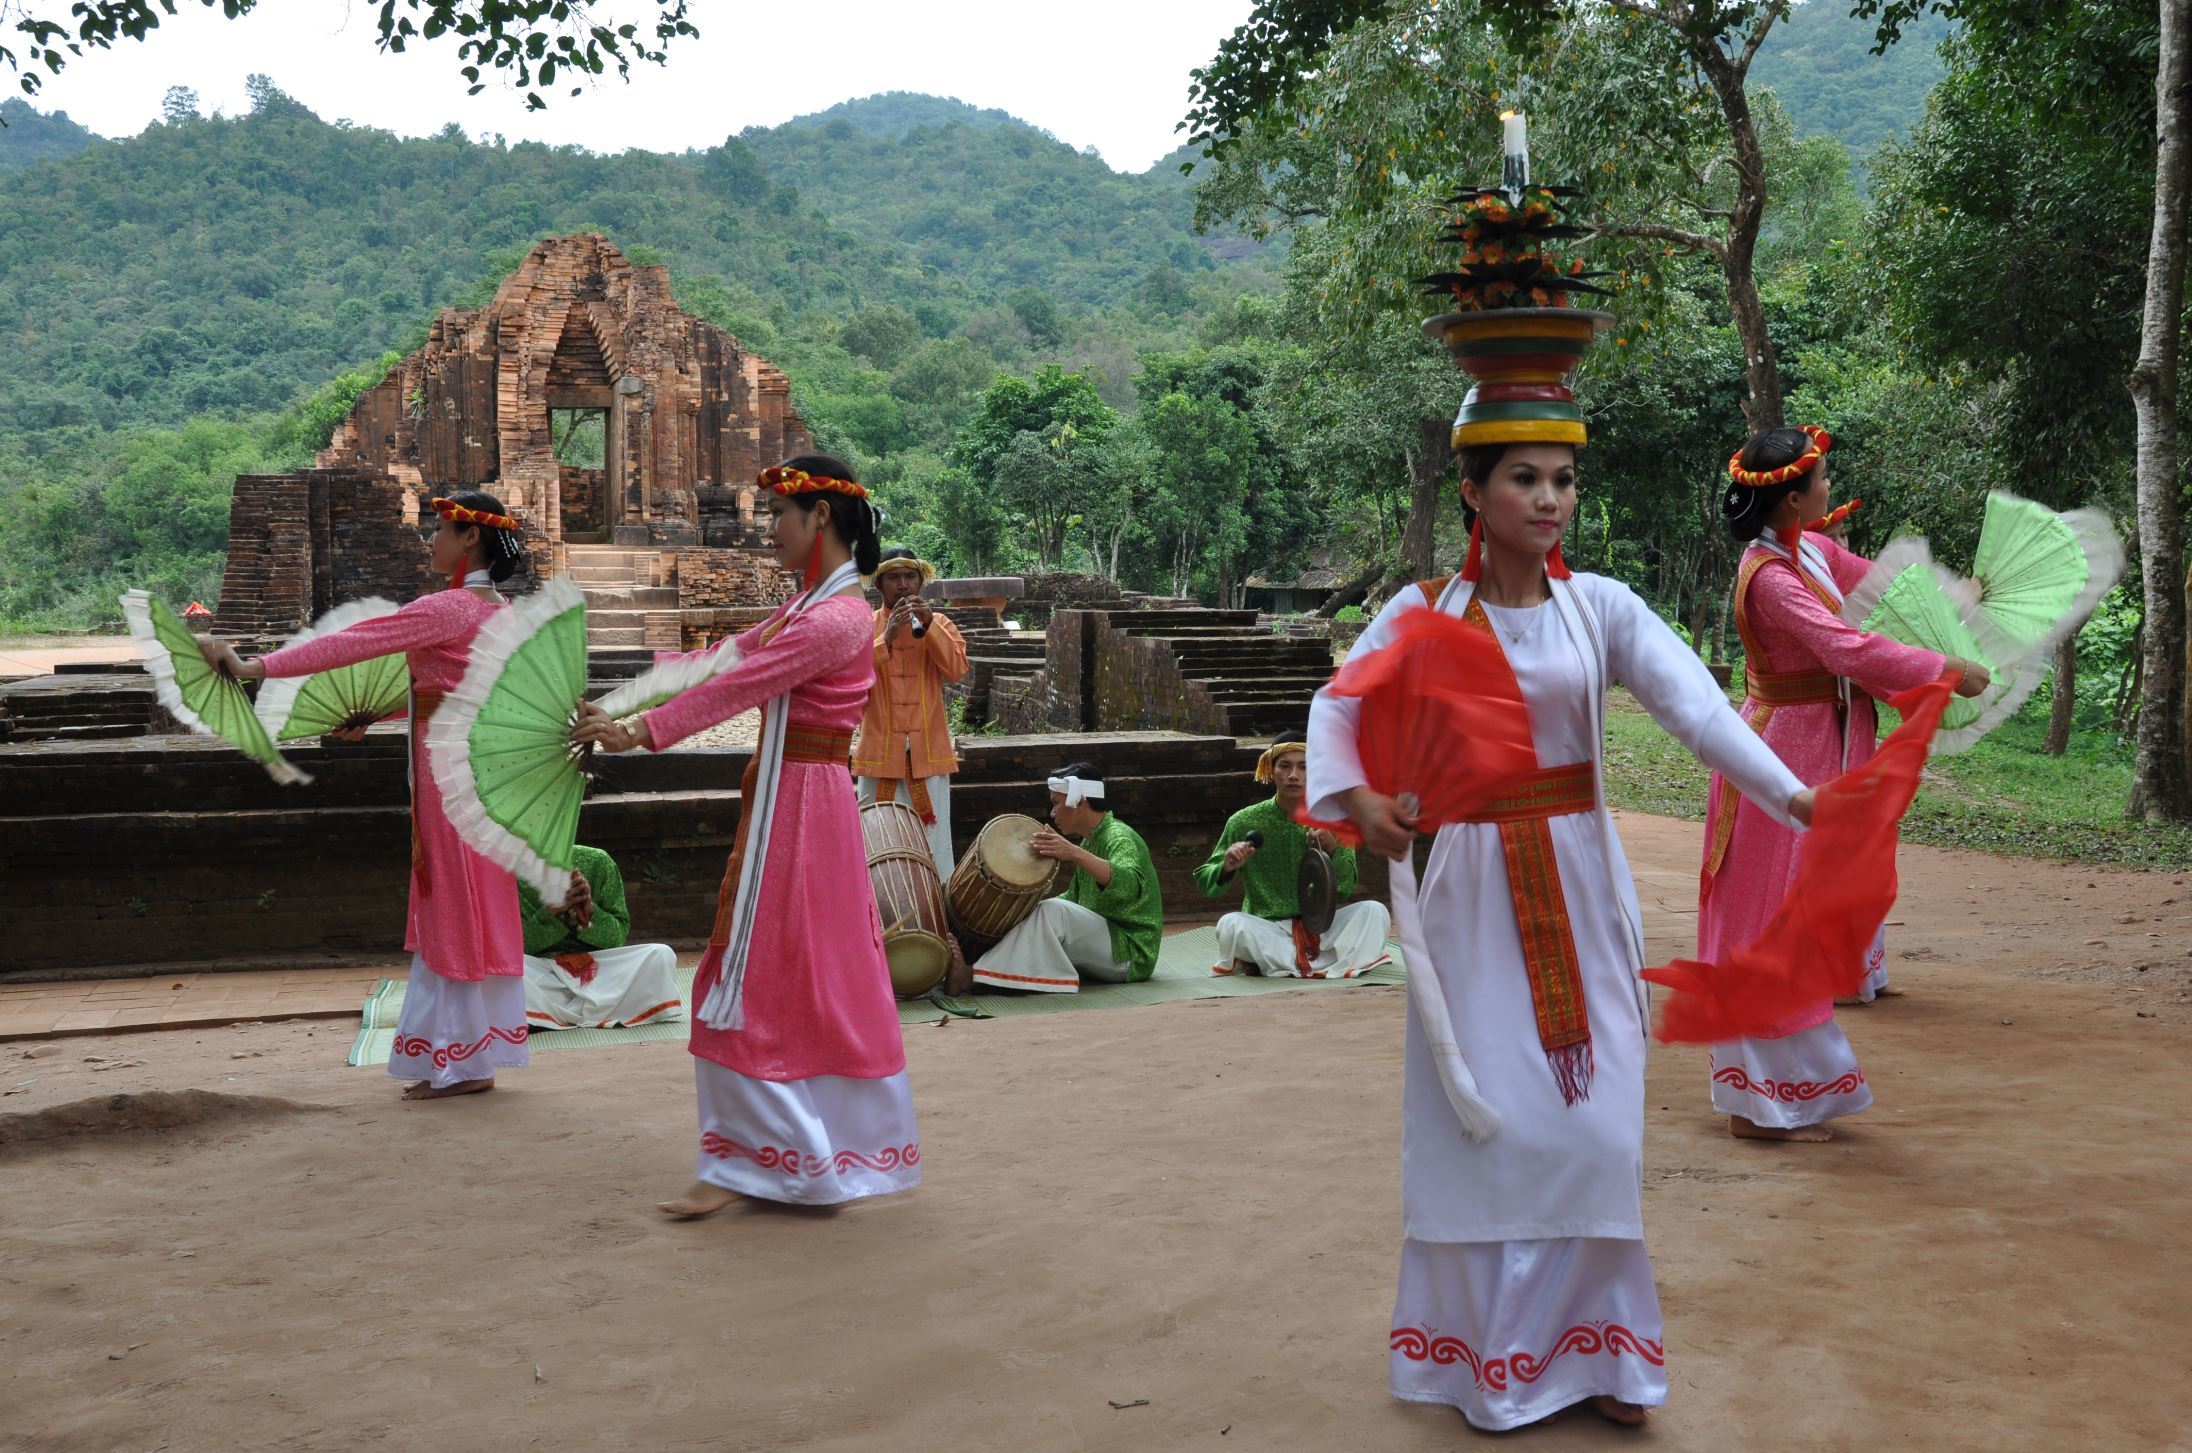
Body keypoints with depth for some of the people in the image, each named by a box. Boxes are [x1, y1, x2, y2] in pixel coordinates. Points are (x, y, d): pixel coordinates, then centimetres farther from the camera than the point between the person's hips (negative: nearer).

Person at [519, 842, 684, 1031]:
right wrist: (550, 911, -23)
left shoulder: (597, 861, -2)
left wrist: (590, 909, -21)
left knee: (661, 955, -22)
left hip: (596, 964, 2)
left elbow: (618, 935, -1)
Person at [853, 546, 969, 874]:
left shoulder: (940, 624, 9)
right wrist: (887, 637, -22)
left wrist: (928, 625, -19)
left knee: (934, 844, 1)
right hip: (881, 752, -1)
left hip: (928, 752, 1)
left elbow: (956, 669, -9)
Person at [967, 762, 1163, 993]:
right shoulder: (1090, 841, 14)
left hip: (1130, 954, -10)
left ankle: (980, 976, -27)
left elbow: (1129, 885, -36)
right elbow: (1074, 897, 22)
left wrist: (1075, 854, -46)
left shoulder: (1119, 838, -15)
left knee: (1053, 912, -27)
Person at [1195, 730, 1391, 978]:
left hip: (1320, 927, 2)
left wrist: (1333, 848, -19)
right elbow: (1204, 882, 2)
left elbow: (1346, 887, 0)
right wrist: (1227, 867, -20)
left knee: (1374, 911, -22)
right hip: (1267, 929, -2)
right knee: (1231, 925, -32)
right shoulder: (1245, 822, -3)